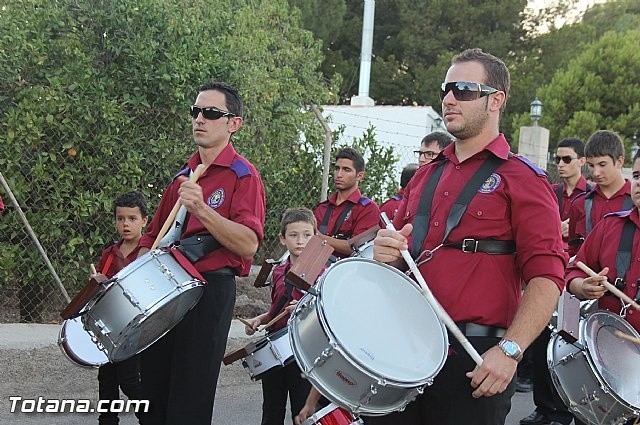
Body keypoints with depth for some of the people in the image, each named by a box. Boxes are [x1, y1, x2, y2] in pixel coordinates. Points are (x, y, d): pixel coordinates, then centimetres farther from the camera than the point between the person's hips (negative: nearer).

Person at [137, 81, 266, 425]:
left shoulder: (242, 175, -7)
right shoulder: (183, 176, 14)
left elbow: (249, 245, -19)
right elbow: (153, 235, 21)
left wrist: (201, 209, -28)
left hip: (209, 292, -7)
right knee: (154, 397, 14)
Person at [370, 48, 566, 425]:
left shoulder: (522, 179, -4)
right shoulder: (425, 176, 15)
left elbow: (547, 277, -12)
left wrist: (509, 350, -22)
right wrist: (389, 253, 1)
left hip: (476, 361, -5)